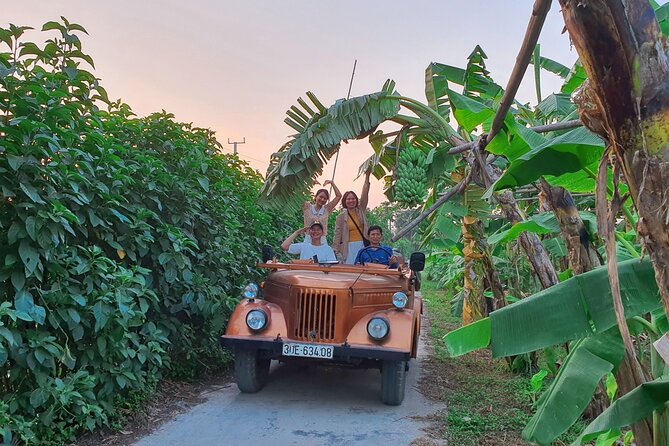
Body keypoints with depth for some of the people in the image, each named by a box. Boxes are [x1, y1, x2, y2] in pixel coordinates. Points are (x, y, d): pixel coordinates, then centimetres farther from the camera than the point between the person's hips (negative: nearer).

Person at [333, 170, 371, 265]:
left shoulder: (361, 211, 9)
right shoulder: (341, 217, 4)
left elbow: (365, 194, 1)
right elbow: (337, 235, 3)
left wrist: (367, 176, -7)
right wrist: (335, 251, -5)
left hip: (363, 246, 2)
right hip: (350, 247, -2)